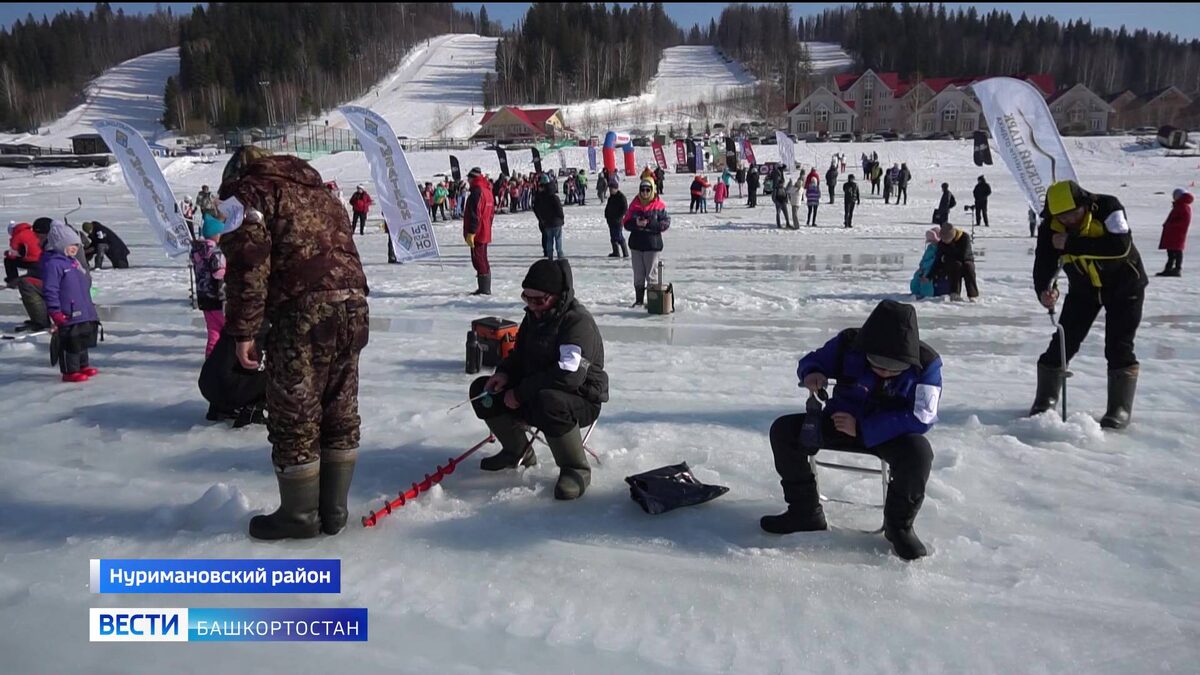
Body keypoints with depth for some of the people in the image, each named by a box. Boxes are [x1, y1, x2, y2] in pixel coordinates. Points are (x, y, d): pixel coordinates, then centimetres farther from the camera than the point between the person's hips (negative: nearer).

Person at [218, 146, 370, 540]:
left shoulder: (249, 192, 5)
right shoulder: (317, 191, 28)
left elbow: (249, 264, -9)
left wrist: (243, 331, -7)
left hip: (304, 311, -8)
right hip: (352, 303, 8)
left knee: (294, 418, 4)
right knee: (340, 414, 14)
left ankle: (300, 516, 15)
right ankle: (334, 511, 24)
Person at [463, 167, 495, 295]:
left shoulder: (476, 191, -16)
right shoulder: (487, 190, 14)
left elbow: (475, 215, -22)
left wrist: (470, 233, -22)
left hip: (477, 233, -10)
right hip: (485, 232, 10)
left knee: (478, 260, -6)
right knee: (483, 259, 15)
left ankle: (484, 289, -5)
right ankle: (486, 288, 21)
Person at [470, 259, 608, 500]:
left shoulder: (578, 321, -23)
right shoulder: (534, 316, 6)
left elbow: (568, 374, -33)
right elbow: (519, 354, 18)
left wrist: (521, 392, -25)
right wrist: (504, 374, -6)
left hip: (581, 400, -9)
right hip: (532, 397, 9)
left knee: (548, 402, -41)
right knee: (482, 389, 1)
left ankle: (576, 469, -20)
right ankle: (519, 452, 16)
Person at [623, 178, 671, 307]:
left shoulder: (659, 205, -3)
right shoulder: (634, 205, 6)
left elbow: (665, 223, -8)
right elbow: (626, 223, 5)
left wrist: (649, 224, -19)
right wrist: (636, 224, -16)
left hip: (652, 244, -4)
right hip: (636, 244, 4)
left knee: (651, 274, -2)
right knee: (638, 274, 10)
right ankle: (639, 299, 20)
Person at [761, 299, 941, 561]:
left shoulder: (926, 363, -20)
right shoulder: (849, 344, -14)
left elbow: (922, 418, -24)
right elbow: (814, 360, 3)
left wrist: (862, 428, -29)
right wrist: (811, 373, -24)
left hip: (894, 432, -3)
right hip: (841, 421, 3)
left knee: (918, 452, -37)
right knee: (783, 430, -16)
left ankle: (899, 525, -10)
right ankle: (805, 511, -1)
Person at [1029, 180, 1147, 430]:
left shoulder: (1108, 207, -26)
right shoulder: (1050, 227, -17)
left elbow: (1120, 246, -39)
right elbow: (1043, 264, -22)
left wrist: (1071, 244, -40)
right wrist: (1045, 291, -43)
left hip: (1124, 285, -3)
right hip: (1083, 289, 3)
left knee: (1118, 347, -8)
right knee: (1063, 342, -2)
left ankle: (1120, 408, 3)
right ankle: (1045, 400, 12)